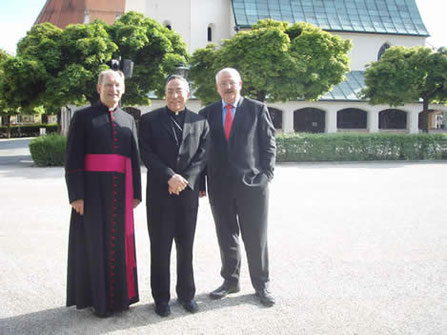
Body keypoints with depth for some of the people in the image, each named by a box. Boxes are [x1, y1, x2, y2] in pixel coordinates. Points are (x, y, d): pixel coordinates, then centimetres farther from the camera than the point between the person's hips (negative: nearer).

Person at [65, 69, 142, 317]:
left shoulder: (128, 120, 12)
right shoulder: (83, 117, 0)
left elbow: (134, 158, 13)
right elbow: (72, 159, -5)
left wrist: (135, 193, 7)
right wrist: (76, 195, -12)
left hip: (120, 191, 4)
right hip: (92, 190, -4)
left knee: (118, 241, 10)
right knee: (94, 243, 4)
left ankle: (118, 295, 24)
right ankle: (97, 299, 17)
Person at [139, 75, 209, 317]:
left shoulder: (200, 122, 9)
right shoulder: (150, 120, 4)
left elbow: (202, 155, 3)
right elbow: (146, 154, -4)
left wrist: (184, 180, -11)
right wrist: (170, 177, -14)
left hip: (188, 192, 2)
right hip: (159, 192, -1)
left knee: (186, 246, 10)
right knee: (160, 247, 4)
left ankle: (186, 294, 24)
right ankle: (161, 297, 16)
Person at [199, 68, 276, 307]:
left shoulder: (257, 109, 3)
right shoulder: (207, 114, 9)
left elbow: (268, 145, 3)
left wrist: (266, 175, -6)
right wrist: (201, 184, 3)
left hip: (252, 184, -2)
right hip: (220, 187, 2)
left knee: (256, 238, 4)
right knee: (226, 237, 11)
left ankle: (261, 285, 18)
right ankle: (230, 280, 26)